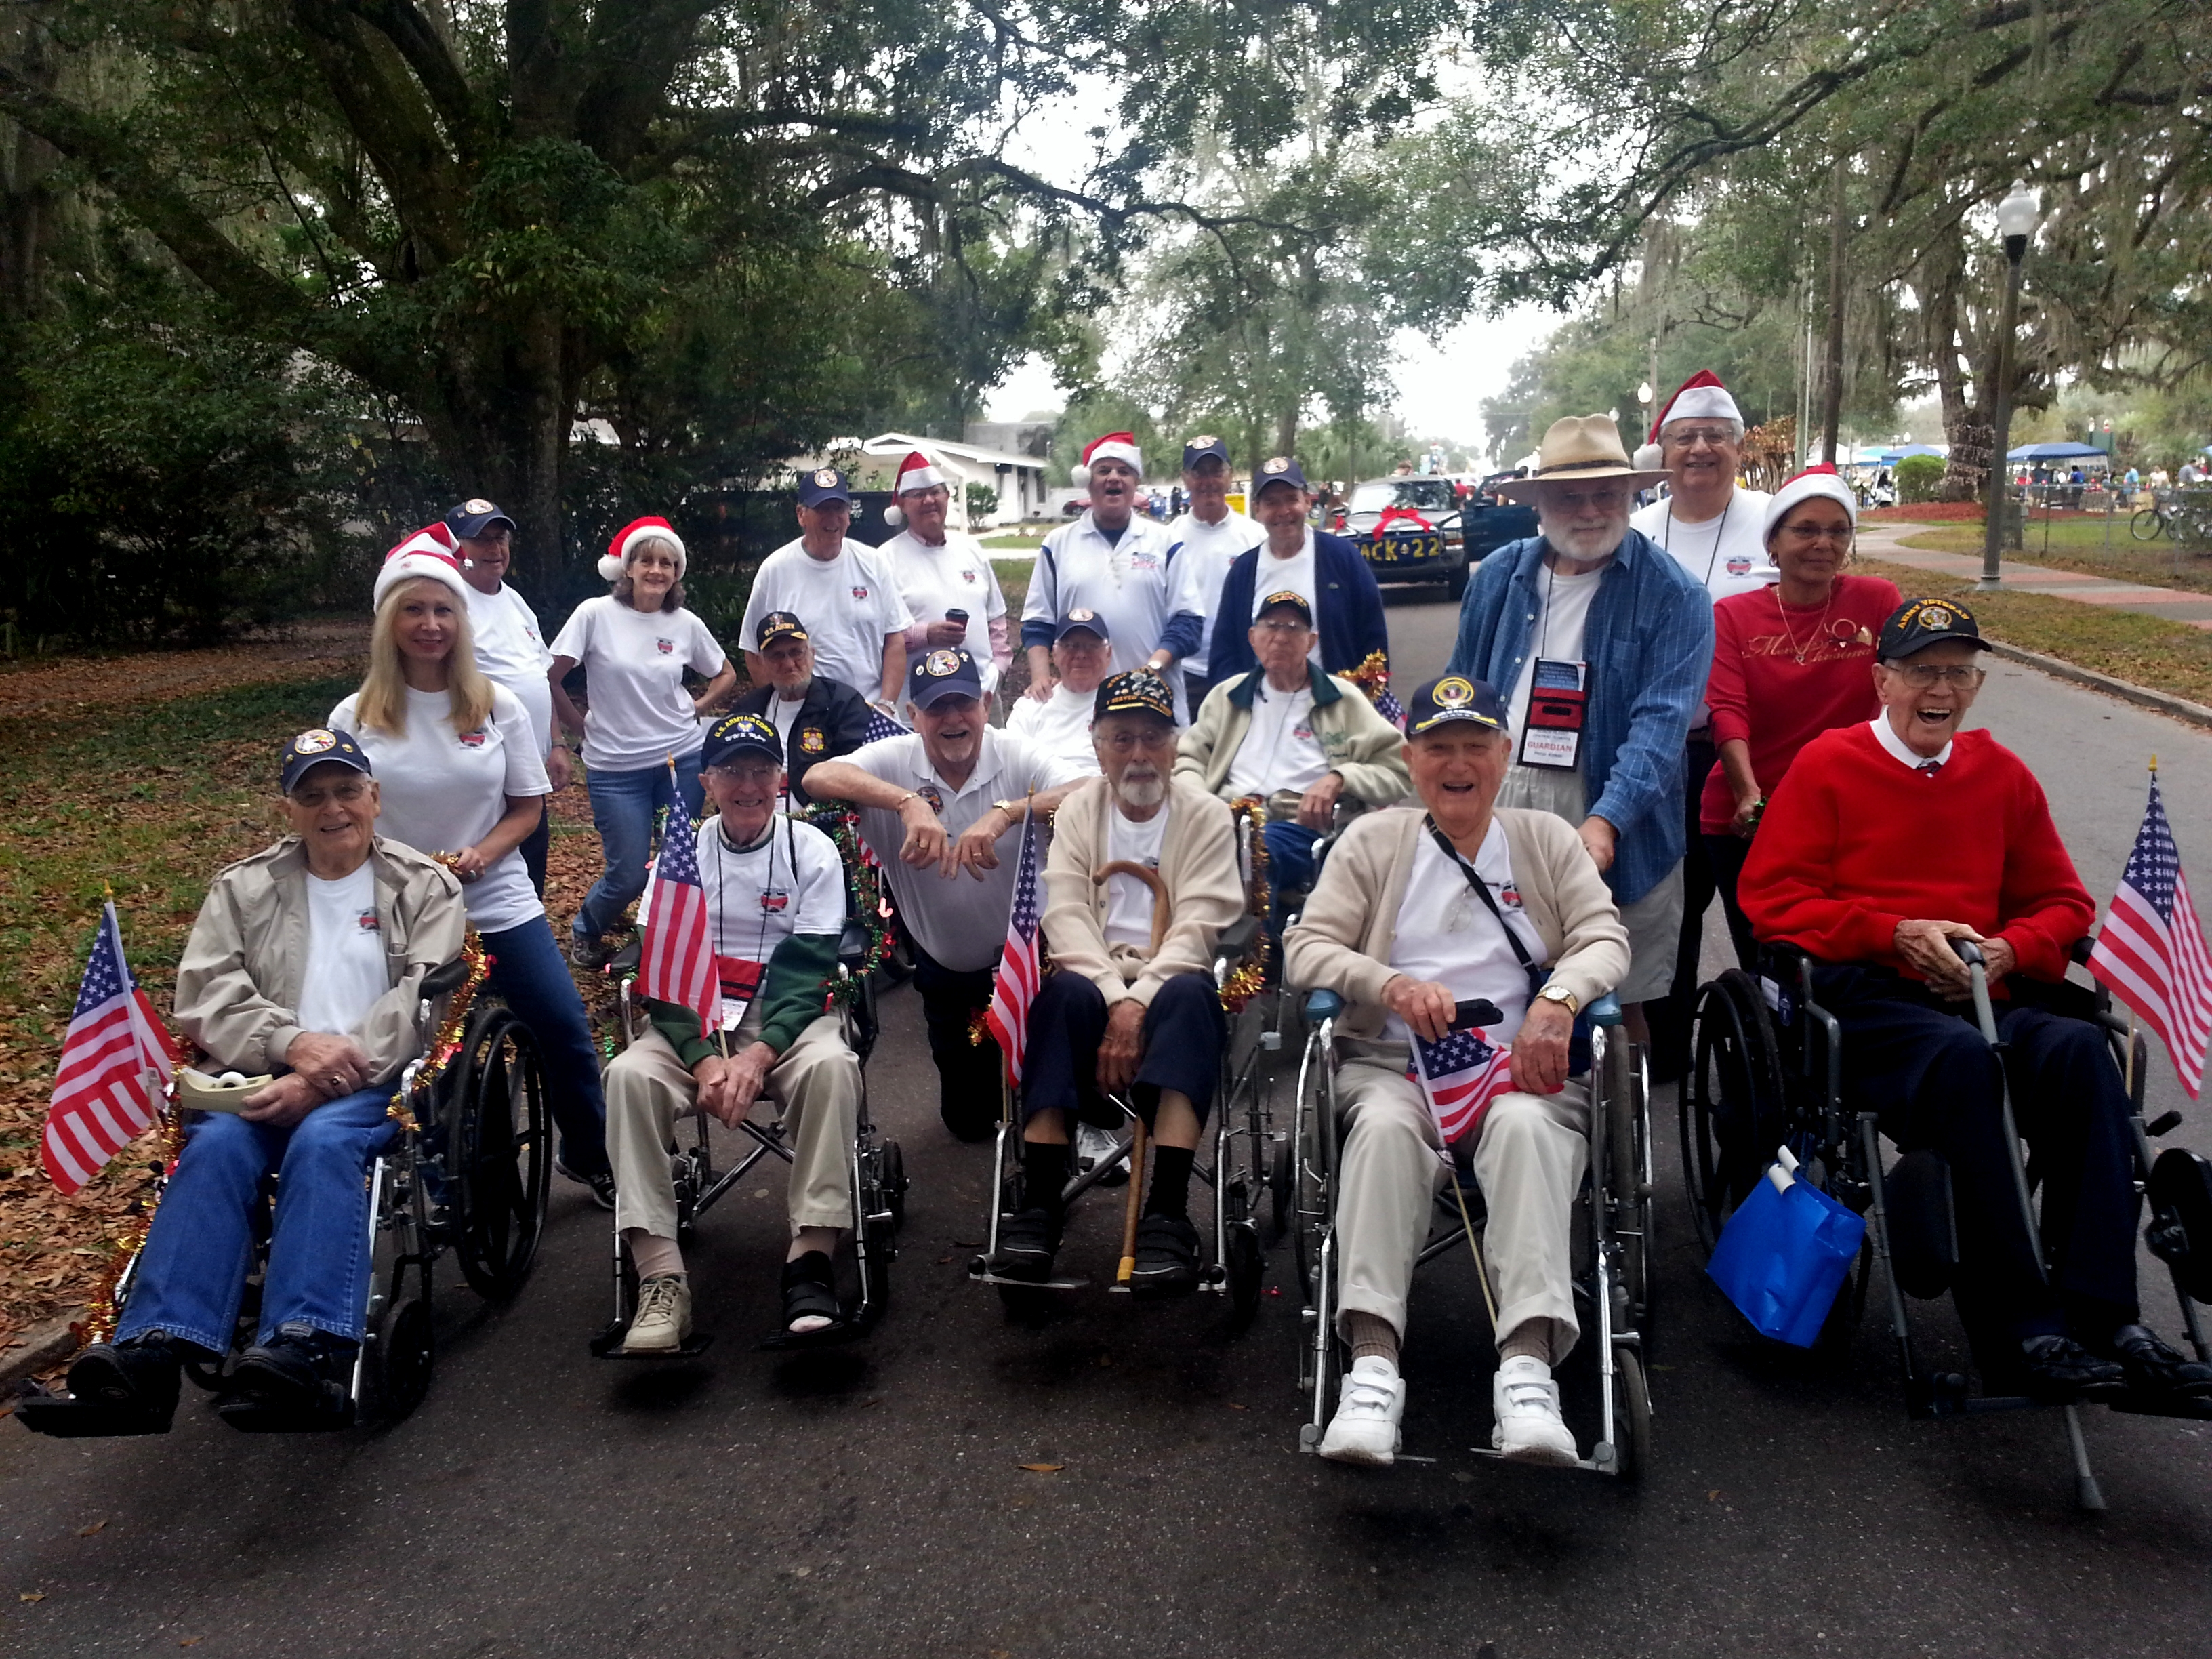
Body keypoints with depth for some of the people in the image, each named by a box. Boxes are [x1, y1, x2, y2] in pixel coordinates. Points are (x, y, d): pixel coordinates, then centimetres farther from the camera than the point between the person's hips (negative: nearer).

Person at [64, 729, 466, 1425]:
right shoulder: (243, 889, 20)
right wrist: (294, 1042, -14)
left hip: (379, 1081, -2)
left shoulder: (425, 889, 11)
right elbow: (205, 997, 6)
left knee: (323, 1140, -34)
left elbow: (421, 1002, -3)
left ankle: (306, 1348, -47)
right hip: (265, 1078, 3)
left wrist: (327, 1077, -18)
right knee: (217, 1145, -29)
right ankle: (153, 1347, -40)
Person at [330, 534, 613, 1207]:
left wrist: (480, 854, -15)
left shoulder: (499, 708, 0)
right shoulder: (355, 718, -3)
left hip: (498, 906, 1)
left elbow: (528, 807, 4)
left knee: (565, 1030, -3)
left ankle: (590, 1157, 20)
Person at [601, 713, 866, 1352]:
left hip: (787, 1017, -1)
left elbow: (807, 970, -6)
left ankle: (812, 1262, -28)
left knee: (831, 1064, -34)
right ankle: (660, 1279, -28)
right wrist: (703, 1058, -19)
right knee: (630, 1074, -29)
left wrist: (757, 1056, -22)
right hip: (693, 1022, 2)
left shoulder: (812, 851, 1)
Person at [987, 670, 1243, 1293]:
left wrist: (1138, 1004, -22)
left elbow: (1197, 926, -8)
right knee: (1064, 994, -33)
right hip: (1095, 974, 1)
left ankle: (1167, 1213, -40)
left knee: (1188, 997, -35)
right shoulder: (1078, 809, 10)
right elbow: (1065, 914, -2)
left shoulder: (1206, 816, 4)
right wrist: (1115, 998, -19)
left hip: (1171, 981, -1)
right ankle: (1040, 1203, -34)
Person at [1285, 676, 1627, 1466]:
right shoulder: (1373, 841, 16)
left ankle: (1528, 1367, -44)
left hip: (1522, 1070, 1)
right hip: (1394, 1064, 0)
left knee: (1526, 1127, -35)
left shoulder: (1548, 840, 19)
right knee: (1385, 1126, -35)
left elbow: (1605, 939, 7)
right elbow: (1307, 948, 6)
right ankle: (1372, 1366, -42)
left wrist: (1558, 999, -16)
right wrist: (1392, 985, -14)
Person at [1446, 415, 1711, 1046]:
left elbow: (1661, 723, -15)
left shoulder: (1671, 595, -5)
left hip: (1613, 833, -3)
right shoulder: (1499, 577, 8)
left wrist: (1605, 821, -27)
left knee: (1616, 1002, 9)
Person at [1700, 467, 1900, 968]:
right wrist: (1748, 794, -26)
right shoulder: (1733, 614, 0)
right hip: (1744, 819, 1)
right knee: (1760, 963, 11)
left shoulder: (1877, 600, -2)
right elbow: (1728, 711, -11)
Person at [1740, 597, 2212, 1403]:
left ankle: (2103, 1316, -29)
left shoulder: (2002, 775, 19)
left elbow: (2063, 903, 22)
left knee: (2080, 1049, -29)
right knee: (1963, 1059, -36)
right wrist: (1897, 932, -10)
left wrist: (2006, 950, -1)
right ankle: (2018, 1332, -33)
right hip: (1863, 991, -4)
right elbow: (1770, 898, 0)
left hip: (1981, 993, 4)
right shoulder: (1829, 763, 7)